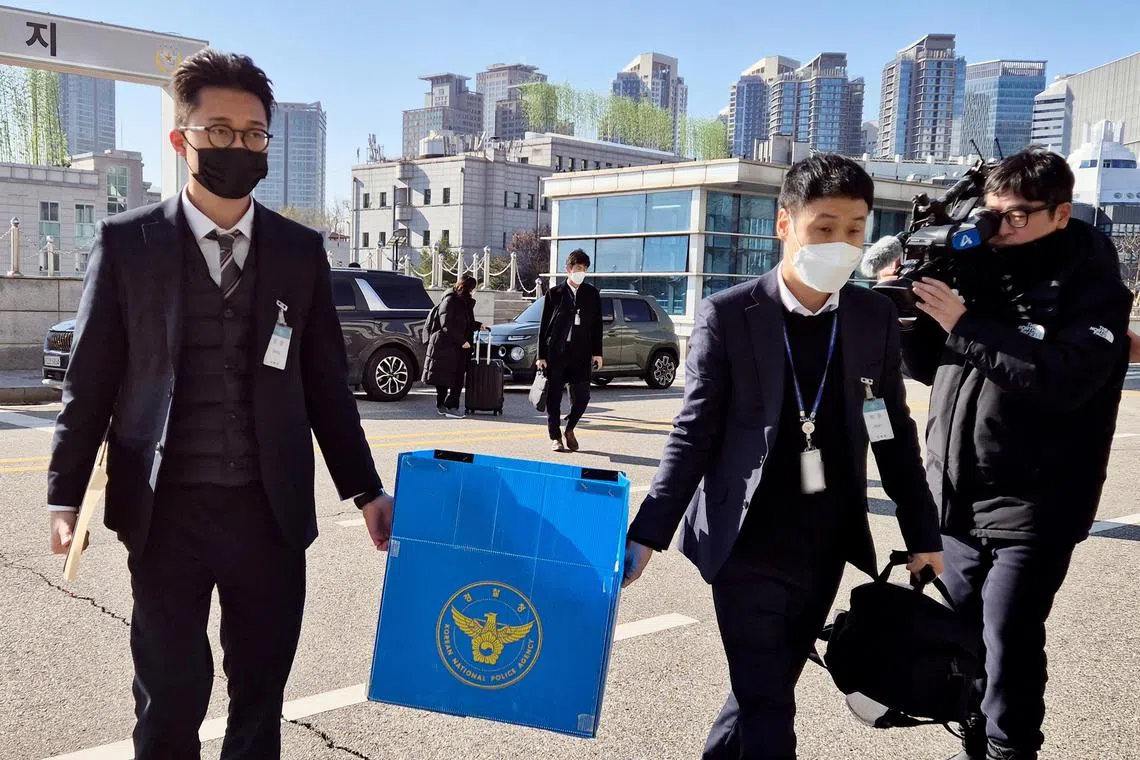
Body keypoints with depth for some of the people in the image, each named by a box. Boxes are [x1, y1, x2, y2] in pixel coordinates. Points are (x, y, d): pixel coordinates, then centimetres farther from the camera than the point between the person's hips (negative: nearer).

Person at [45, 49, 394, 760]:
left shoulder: (301, 251, 4)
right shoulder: (127, 242, -1)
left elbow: (326, 384, 7)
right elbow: (90, 379, 2)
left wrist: (365, 491, 5)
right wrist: (66, 495, -2)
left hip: (272, 513, 2)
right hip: (165, 514, -1)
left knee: (261, 695, 13)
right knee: (171, 699, 9)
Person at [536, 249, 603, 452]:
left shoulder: (592, 294, 9)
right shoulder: (555, 293, 3)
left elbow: (597, 325, 11)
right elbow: (544, 325, 3)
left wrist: (597, 352, 3)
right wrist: (541, 355, -1)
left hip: (581, 353, 1)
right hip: (556, 352, -1)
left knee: (582, 396, -2)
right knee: (554, 396, 2)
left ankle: (570, 429, 22)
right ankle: (555, 437, 13)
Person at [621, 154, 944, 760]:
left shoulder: (876, 318, 1)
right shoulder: (727, 314, -9)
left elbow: (895, 433, 9)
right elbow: (695, 434, -8)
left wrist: (922, 535, 11)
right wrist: (647, 533, -14)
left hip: (826, 552, 4)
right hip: (748, 550, -4)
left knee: (766, 692, 17)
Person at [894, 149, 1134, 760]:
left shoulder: (1093, 286, -5)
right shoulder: (980, 269, 9)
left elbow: (1065, 377, -23)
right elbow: (929, 366, 14)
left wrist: (965, 325, -23)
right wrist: (908, 313, -4)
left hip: (1030, 507, -5)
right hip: (955, 497, 5)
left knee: (1008, 644, -4)